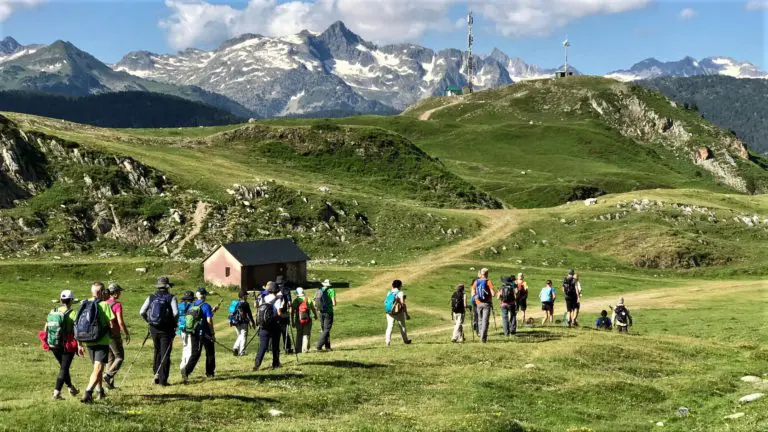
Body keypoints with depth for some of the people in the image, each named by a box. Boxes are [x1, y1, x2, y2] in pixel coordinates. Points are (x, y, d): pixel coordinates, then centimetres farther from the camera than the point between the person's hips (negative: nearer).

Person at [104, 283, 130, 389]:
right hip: (114, 334, -7)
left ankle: (110, 383, 13)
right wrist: (127, 334, -7)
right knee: (119, 357, 5)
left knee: (110, 359, 14)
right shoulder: (117, 304, -14)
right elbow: (120, 322, -18)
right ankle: (108, 375, -13)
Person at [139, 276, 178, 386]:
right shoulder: (171, 298, -6)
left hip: (154, 329, 3)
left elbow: (142, 312, -2)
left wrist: (149, 321, 12)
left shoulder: (151, 297, 4)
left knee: (157, 352, 22)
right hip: (166, 329, -3)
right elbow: (176, 313, -17)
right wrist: (175, 324, 0)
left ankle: (156, 374, 16)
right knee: (165, 354, 3)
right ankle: (162, 380, 1)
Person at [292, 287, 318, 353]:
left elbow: (292, 312, -3)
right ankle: (305, 349, -5)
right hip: (308, 320, 0)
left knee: (299, 335, 13)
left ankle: (298, 349, 14)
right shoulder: (308, 300, 3)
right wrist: (316, 316, 30)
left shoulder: (295, 300, -1)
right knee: (306, 335, 5)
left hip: (298, 321, 0)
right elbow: (313, 309, 10)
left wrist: (292, 321, 4)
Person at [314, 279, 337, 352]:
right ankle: (319, 345, -13)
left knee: (323, 329, 14)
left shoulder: (318, 291, 6)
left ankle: (327, 346, 18)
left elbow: (315, 304, 7)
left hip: (321, 312, 5)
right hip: (329, 312, -5)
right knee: (326, 330, -2)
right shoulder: (331, 290, -9)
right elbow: (334, 303, -15)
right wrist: (334, 304, 7)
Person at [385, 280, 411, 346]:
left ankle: (387, 340, -17)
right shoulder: (400, 293, -10)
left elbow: (385, 302, 4)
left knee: (390, 326, 1)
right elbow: (403, 304, -13)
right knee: (402, 326, 14)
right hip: (398, 312, -4)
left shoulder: (389, 293, 6)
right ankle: (405, 340, 27)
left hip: (389, 312, 4)